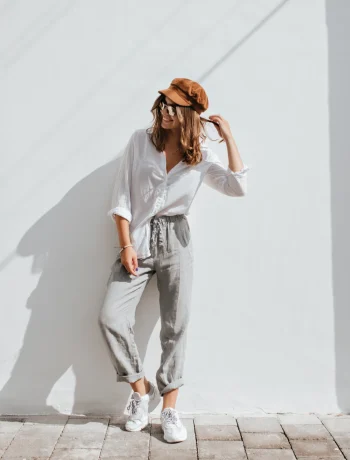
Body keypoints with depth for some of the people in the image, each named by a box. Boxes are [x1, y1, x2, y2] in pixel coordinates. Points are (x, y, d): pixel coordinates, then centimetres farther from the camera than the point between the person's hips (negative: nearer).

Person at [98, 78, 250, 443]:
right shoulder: (140, 141, 2)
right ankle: (141, 388, 13)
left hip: (176, 242, 0)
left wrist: (228, 138, -6)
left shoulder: (202, 155, 4)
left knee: (175, 327, 1)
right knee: (110, 318, -10)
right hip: (138, 241, 0)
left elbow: (238, 188, -8)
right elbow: (121, 196, 0)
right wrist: (126, 244, -8)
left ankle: (169, 408, 17)